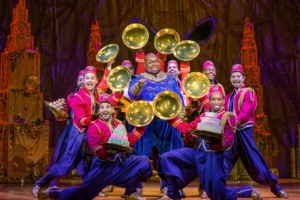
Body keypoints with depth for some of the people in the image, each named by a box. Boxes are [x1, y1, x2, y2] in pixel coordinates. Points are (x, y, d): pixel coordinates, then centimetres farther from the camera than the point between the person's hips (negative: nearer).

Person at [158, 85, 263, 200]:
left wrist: (214, 141, -32)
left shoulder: (228, 117, -6)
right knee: (167, 158, 0)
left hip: (213, 156, -6)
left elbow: (228, 142, -14)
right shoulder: (204, 116, 13)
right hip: (199, 152, 7)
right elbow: (187, 128, 17)